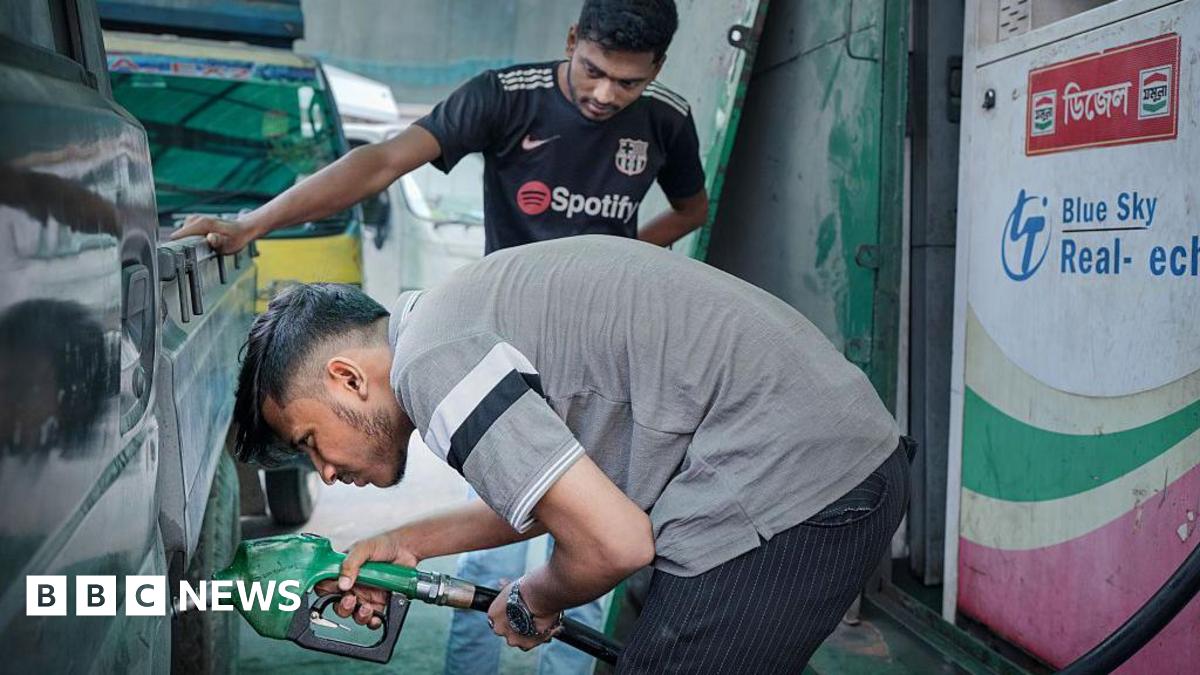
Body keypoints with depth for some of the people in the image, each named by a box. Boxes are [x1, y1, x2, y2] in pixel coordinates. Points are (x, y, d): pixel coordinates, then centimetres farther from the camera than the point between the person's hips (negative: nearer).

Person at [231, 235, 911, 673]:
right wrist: (407, 544, 26)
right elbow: (561, 487, 25)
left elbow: (612, 543, -18)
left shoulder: (428, 358, -14)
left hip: (787, 489, -10)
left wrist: (530, 603, 5)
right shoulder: (462, 308, 17)